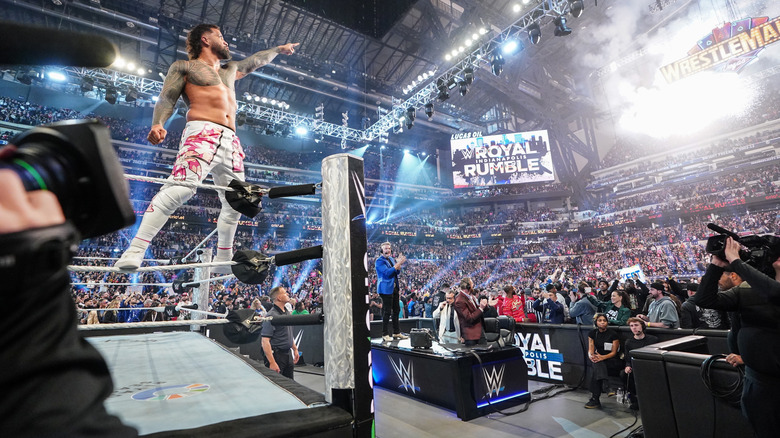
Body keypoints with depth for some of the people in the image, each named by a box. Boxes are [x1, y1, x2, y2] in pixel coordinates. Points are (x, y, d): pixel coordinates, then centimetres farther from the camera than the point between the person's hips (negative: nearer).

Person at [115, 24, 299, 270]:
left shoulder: (230, 70, 34)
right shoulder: (184, 67, 16)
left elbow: (254, 61, 48)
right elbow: (166, 100, 4)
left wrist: (279, 49, 60)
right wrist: (157, 124, -15)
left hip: (231, 141, 7)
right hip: (202, 133, -7)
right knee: (180, 188, -28)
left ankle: (223, 260, 16)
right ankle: (134, 252, -27)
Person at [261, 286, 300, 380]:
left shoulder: (287, 312, 10)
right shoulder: (272, 315, -18)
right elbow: (265, 341, -23)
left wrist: (295, 349, 19)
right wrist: (272, 363, -25)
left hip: (288, 355, 8)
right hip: (277, 355, -8)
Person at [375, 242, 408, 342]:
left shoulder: (392, 259, 14)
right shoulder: (380, 260, -11)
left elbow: (397, 272, 13)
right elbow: (387, 272, -22)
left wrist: (399, 263, -5)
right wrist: (398, 263, -22)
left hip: (394, 287, 8)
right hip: (386, 288, -8)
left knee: (396, 310, 13)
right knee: (387, 312, -5)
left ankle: (397, 332, 23)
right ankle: (385, 335, 5)